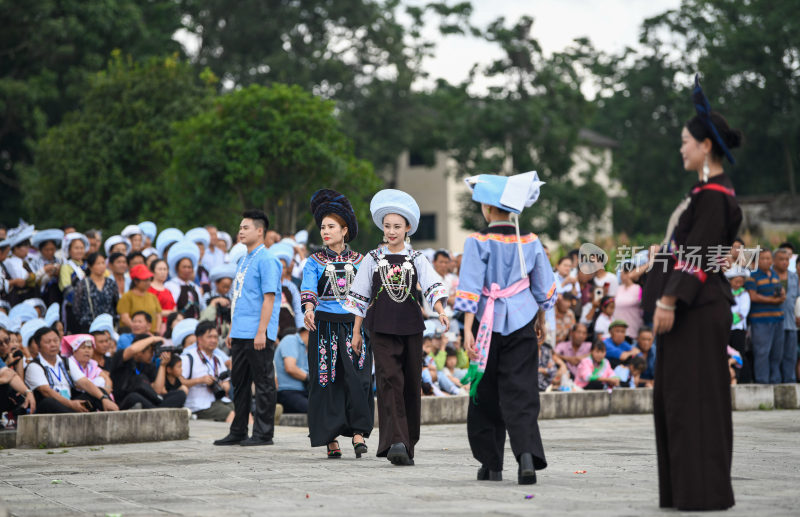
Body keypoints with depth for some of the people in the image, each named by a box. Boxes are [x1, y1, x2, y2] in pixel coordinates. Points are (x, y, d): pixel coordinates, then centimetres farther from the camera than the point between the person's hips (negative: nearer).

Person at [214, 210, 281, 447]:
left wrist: (261, 331, -21)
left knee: (263, 383, -2)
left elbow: (269, 298, -16)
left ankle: (263, 433, 3)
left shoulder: (266, 260, -10)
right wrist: (232, 330, 19)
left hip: (258, 334, -9)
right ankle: (238, 432, 19)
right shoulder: (243, 261, 17)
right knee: (239, 382, 12)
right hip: (240, 334, 9)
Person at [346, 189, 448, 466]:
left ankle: (408, 445, 13)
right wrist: (356, 332, 7)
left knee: (411, 383, 4)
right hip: (382, 328, -2)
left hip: (411, 328, 2)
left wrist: (440, 311, -25)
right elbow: (359, 297, 10)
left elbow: (433, 286, -6)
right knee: (390, 380, -15)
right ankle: (395, 442, -25)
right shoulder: (373, 259, 7)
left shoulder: (417, 259, 7)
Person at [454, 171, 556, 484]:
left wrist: (468, 330, -13)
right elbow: (544, 288, 10)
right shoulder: (530, 243, 2)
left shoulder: (478, 243, -9)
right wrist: (541, 321, 25)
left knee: (486, 395, 11)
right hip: (522, 324, 2)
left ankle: (491, 464, 18)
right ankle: (527, 454, -22)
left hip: (488, 323, -2)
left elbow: (470, 289, -14)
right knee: (520, 391, 0)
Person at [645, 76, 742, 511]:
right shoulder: (708, 191, 16)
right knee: (675, 394, 12)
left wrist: (670, 300, -23)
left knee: (693, 395, -6)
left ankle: (704, 490, -2)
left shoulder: (714, 195, -14)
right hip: (691, 306, 10)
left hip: (697, 309, -10)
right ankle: (684, 488, 16)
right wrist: (666, 298, 21)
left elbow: (698, 254, -20)